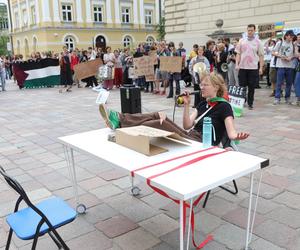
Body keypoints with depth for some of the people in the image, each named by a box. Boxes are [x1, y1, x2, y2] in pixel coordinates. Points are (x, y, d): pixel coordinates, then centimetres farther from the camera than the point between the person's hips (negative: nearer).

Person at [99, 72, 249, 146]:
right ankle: (119, 119, -22)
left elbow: (231, 132, -15)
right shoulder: (203, 104, 18)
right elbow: (187, 125, 10)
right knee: (158, 116, -12)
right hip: (190, 137, 7)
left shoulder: (224, 106, -4)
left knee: (161, 123, -24)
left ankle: (120, 126, -23)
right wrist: (187, 105, -1)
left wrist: (236, 137, -38)